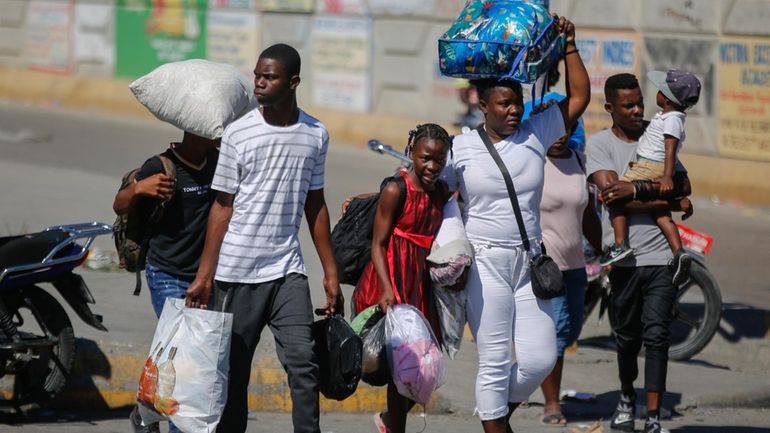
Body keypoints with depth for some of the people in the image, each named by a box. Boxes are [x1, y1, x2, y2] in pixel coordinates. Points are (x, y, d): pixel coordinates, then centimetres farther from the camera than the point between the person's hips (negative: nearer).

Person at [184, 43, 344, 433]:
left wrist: (331, 273, 11)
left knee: (303, 363, -9)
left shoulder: (316, 135, 5)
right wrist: (205, 274, -5)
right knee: (233, 372, 3)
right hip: (237, 272, -2)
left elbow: (315, 206, 13)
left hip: (288, 271, 2)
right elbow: (222, 207, 0)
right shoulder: (238, 134, -3)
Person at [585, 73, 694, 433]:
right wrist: (671, 203, -10)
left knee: (656, 335, -6)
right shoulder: (599, 144, 0)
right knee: (627, 336, 11)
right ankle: (626, 397, 35)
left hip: (661, 255, 1)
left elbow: (682, 185, 2)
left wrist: (638, 190, -14)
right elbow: (612, 193, -14)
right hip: (624, 256, -1)